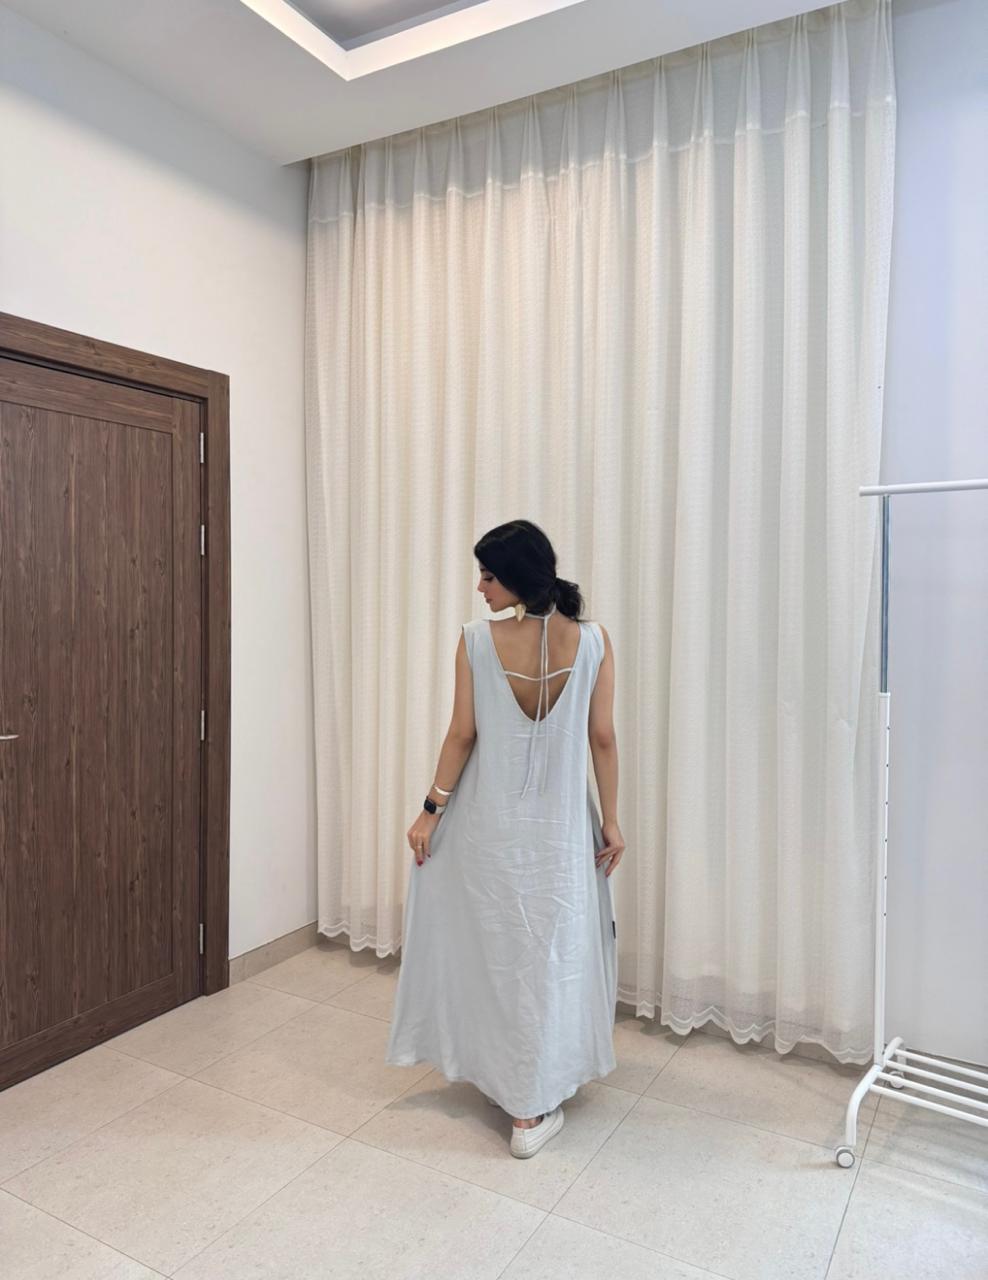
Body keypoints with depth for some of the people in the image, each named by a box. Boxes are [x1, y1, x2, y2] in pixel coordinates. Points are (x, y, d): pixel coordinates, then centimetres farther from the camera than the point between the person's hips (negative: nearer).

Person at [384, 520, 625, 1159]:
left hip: (488, 824, 0)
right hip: (560, 826, 0)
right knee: (550, 957, 12)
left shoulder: (477, 639, -14)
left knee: (494, 949, 21)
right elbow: (603, 739, -6)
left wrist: (432, 809, 2)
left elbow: (463, 735, -10)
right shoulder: (593, 640, -11)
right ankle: (533, 1110, 23)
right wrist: (612, 820, 4)